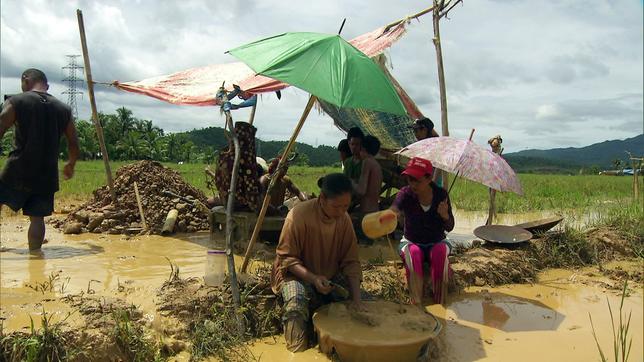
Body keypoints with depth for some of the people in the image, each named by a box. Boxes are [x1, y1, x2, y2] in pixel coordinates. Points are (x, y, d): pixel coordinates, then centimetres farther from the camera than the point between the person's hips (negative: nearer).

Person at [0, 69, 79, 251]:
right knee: (37, 218, 7)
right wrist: (70, 165, 26)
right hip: (47, 176, 3)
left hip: (17, 173, -2)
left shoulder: (16, 102, -3)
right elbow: (74, 143, 11)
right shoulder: (64, 109, 7)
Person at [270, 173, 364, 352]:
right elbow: (286, 258, -18)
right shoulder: (299, 215, -24)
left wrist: (356, 298, -19)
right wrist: (313, 278, -33)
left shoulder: (344, 219, -7)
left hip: (330, 278, 6)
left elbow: (350, 261, -6)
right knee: (298, 301, -37)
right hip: (296, 274, -5)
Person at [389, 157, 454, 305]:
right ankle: (416, 300, -28)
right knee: (413, 252, -34)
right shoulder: (405, 194, -17)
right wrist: (392, 213, -67)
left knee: (440, 251, -33)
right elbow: (394, 209, -41)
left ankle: (439, 300, -24)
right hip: (411, 242, 0)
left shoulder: (441, 194, -12)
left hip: (437, 242, 1)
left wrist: (445, 215, -29)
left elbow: (449, 228, -6)